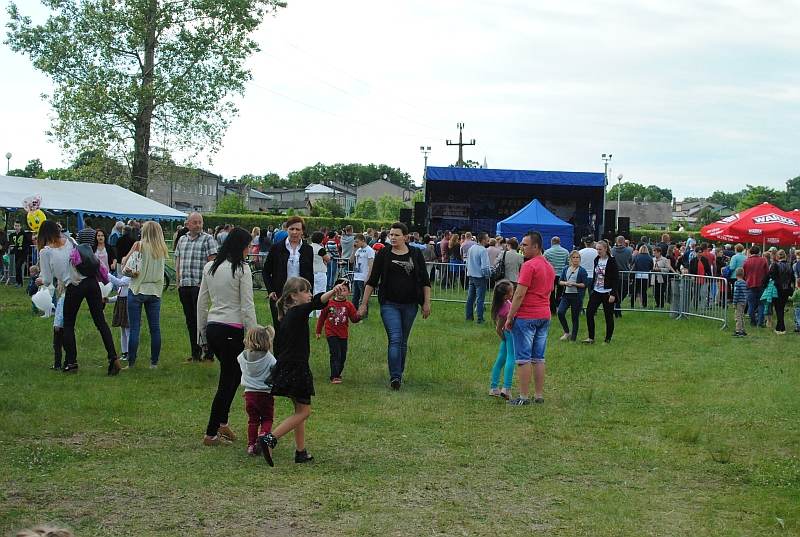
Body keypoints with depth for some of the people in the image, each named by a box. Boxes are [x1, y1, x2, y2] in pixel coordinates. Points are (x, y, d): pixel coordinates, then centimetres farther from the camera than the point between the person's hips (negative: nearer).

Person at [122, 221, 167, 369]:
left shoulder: (139, 245, -7)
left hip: (137, 291, -4)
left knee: (134, 329, 0)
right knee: (155, 328, 8)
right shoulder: (163, 249, 4)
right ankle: (154, 362, 12)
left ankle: (131, 362, 1)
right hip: (155, 291, 4)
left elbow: (125, 267, -9)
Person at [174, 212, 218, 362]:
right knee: (190, 321, 10)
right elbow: (178, 262, 19)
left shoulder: (208, 239, -3)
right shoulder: (182, 240, 14)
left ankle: (208, 353, 1)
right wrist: (178, 282, 11)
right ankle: (195, 353, 16)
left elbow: (212, 262, -9)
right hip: (184, 286, 6)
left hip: (200, 286, -6)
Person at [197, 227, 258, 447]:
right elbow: (247, 307, -13)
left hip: (212, 328, 7)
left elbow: (201, 302, 11)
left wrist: (201, 330, 18)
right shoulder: (242, 269, -12)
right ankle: (211, 433, 8)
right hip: (233, 330, -7)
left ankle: (222, 422, 21)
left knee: (233, 374, 23)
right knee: (228, 381, 4)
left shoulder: (210, 267, 7)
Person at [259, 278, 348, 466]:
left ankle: (301, 452, 20)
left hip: (284, 367, 9)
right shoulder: (298, 312, -13)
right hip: (296, 368, -9)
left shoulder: (286, 316, 12)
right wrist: (332, 292, -50)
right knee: (304, 411, -3)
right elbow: (316, 302, -33)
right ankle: (270, 438, -13)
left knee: (300, 410, 17)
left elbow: (278, 345, 19)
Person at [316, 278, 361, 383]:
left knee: (343, 357, 10)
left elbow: (354, 319, -3)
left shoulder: (349, 305, 1)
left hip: (343, 335, 3)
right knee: (335, 355, -13)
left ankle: (338, 374, 27)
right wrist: (318, 331, 10)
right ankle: (334, 377, -12)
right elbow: (322, 317, 6)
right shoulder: (329, 304, -3)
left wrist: (359, 316, -26)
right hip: (331, 334, -3)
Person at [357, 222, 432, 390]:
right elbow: (372, 281, 2)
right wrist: (364, 304, -1)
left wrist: (427, 302, 2)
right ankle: (395, 377, -16)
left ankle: (399, 374, 23)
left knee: (403, 341, 10)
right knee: (395, 339, -14)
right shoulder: (383, 254, -1)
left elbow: (425, 281, 7)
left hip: (410, 305, 2)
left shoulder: (416, 254, 3)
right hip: (389, 304, -2)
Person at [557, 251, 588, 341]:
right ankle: (567, 332, 3)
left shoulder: (582, 271, -1)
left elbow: (584, 284, -3)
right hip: (566, 295, 3)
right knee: (560, 312, -16)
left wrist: (575, 284, -16)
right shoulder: (565, 269, 9)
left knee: (575, 317, 1)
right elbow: (560, 281, 10)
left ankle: (573, 337, 12)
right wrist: (565, 283, -10)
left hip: (577, 296, -3)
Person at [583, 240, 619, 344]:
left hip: (607, 293, -6)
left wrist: (613, 294, -17)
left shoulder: (611, 261, -10)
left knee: (608, 316, 2)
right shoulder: (596, 260, 9)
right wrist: (592, 289, 15)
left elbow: (616, 279, -12)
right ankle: (591, 337, 3)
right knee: (589, 312, -5)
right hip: (596, 292, 6)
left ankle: (608, 339, 12)